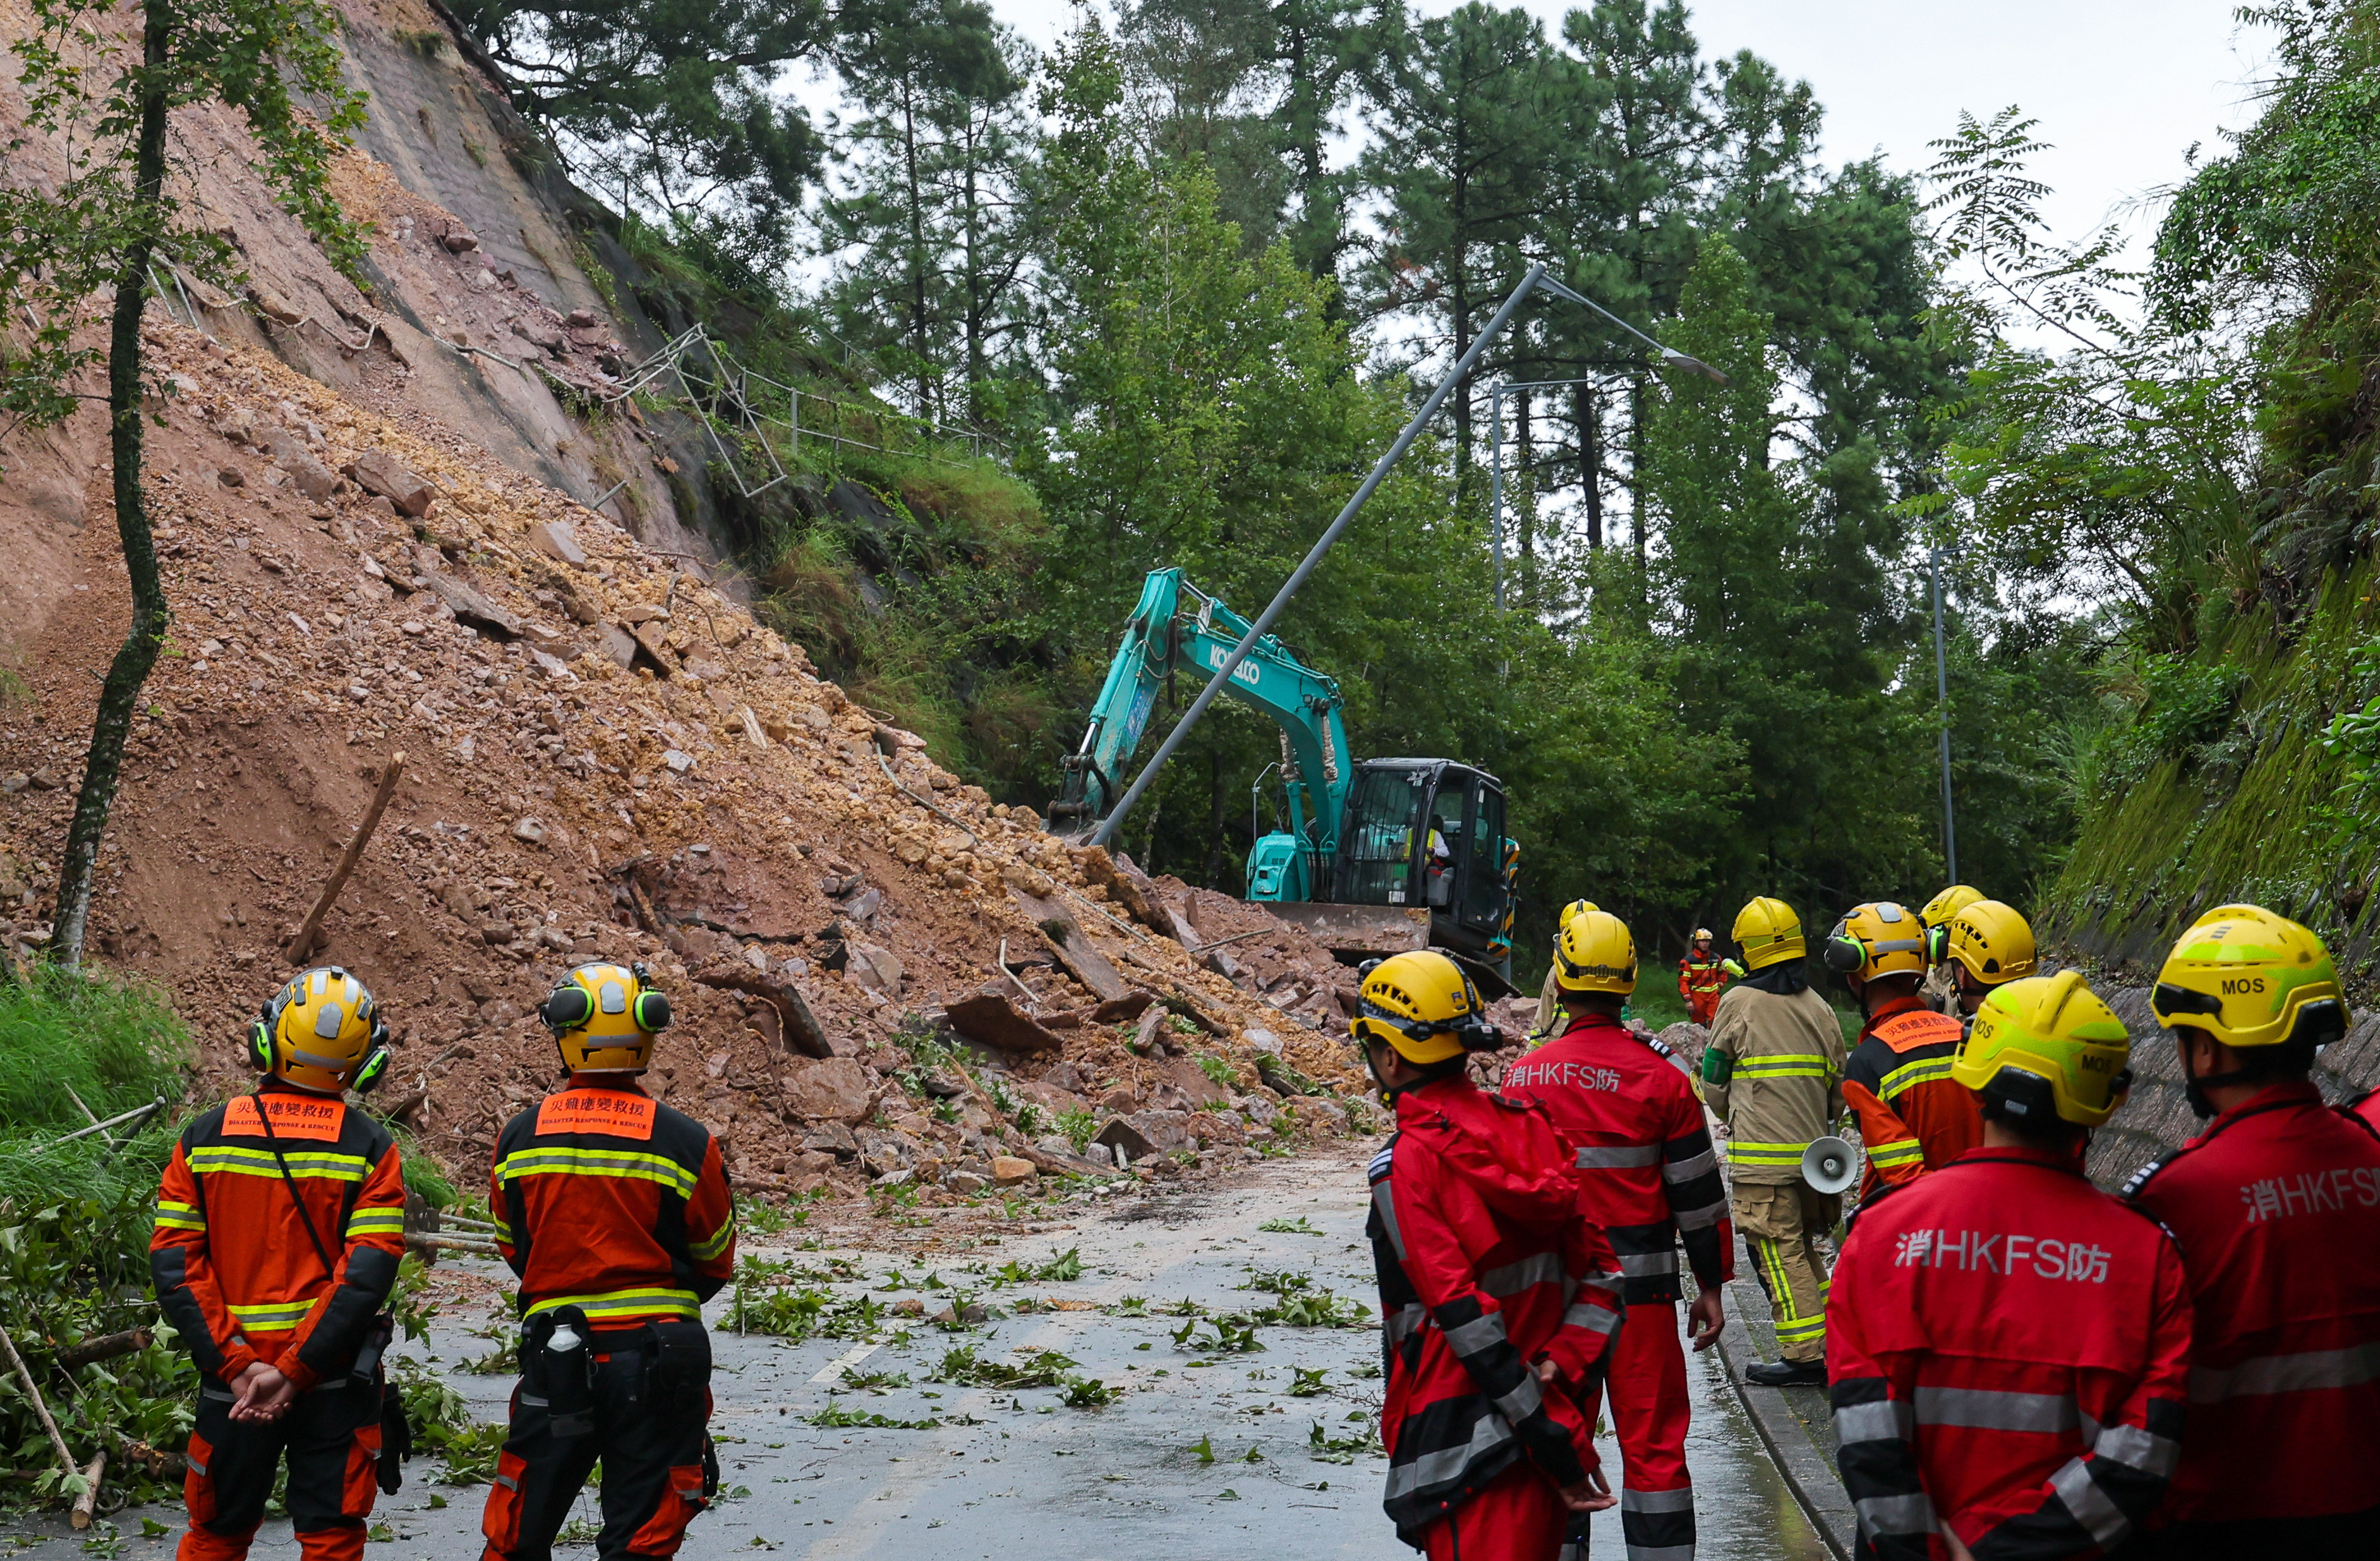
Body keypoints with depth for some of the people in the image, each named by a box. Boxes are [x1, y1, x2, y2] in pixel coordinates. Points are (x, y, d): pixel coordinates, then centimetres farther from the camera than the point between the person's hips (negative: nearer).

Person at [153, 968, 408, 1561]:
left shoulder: (205, 1136, -1)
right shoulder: (370, 1148, -8)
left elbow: (174, 1266, -6)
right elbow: (367, 1275, -15)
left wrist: (235, 1363, -9)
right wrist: (294, 1372, -14)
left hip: (231, 1378, 2)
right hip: (336, 1379, -2)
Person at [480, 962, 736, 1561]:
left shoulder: (519, 1137, -3)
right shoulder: (687, 1143, -9)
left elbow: (513, 1249, 11)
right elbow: (716, 1263, 3)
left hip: (555, 1354, 1)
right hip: (659, 1354, -1)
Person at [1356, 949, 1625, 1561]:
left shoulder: (1404, 1165, -14)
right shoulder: (1528, 1125, 5)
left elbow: (1466, 1318, -19)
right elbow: (1601, 1267, 3)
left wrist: (1550, 1439, -17)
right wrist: (1565, 1363, -4)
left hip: (1464, 1431, -7)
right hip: (1556, 1413, 7)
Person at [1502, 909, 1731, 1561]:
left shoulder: (1524, 1077, -3)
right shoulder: (1661, 1075, -7)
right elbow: (1698, 1191, -2)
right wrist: (1711, 1284, 8)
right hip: (1643, 1285, -1)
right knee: (1653, 1442, 5)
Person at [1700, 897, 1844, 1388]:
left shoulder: (1739, 1002, -6)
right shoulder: (1819, 1007, 10)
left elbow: (1714, 1081, 2)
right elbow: (1838, 1088, 15)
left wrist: (1732, 1118, 21)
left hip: (1762, 1156, -6)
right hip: (1811, 1153, 6)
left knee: (1780, 1254, -3)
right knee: (1801, 1248, 19)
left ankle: (1807, 1357, -4)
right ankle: (1829, 1341, 20)